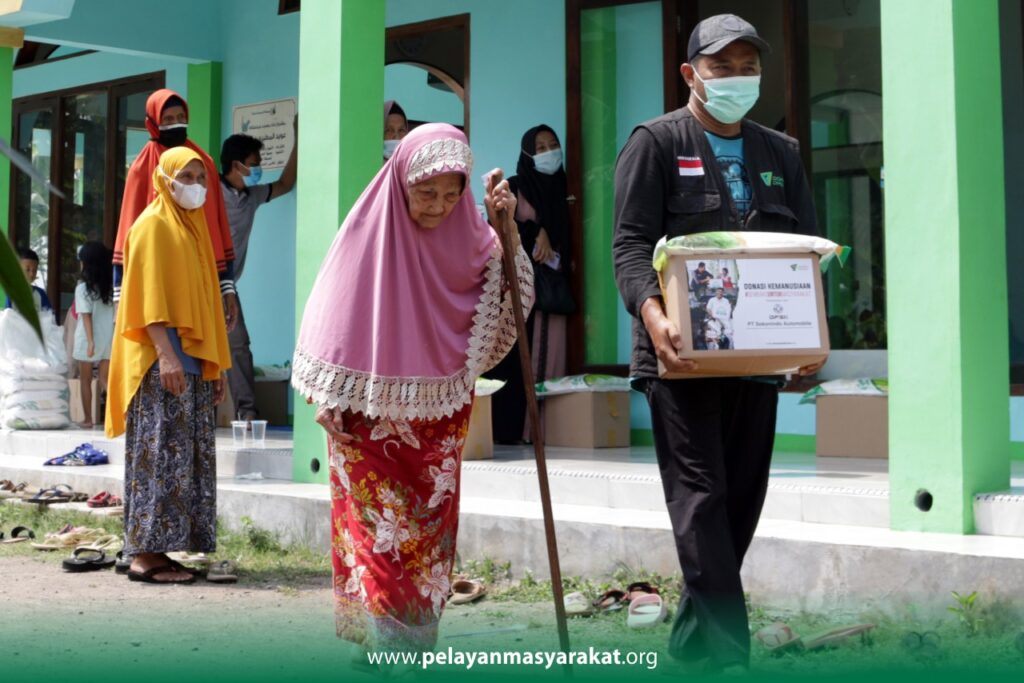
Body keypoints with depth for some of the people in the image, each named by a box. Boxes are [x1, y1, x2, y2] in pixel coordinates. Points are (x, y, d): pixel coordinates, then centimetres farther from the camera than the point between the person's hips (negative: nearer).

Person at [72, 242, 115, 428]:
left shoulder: (83, 287, -9)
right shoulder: (111, 286, 4)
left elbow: (86, 316, -13)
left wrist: (90, 341, -15)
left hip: (88, 339, -4)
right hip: (109, 338, 4)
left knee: (85, 380, 9)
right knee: (106, 380, 5)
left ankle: (88, 419, 12)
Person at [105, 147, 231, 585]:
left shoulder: (194, 228, 20)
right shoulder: (152, 225, -4)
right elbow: (147, 295, -14)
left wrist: (216, 364, 16)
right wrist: (166, 353, -23)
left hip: (194, 363, 9)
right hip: (162, 362, -9)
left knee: (189, 457, 6)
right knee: (159, 455, -10)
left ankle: (155, 549, 9)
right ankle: (146, 554, -8)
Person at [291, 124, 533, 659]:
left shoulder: (467, 233, 0)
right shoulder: (370, 230, -9)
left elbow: (506, 304, -3)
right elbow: (335, 315, -4)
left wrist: (506, 232, -15)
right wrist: (330, 401, -5)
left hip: (439, 415, 4)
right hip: (370, 414, -3)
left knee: (430, 525, 8)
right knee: (380, 522, -6)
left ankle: (418, 635, 18)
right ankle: (390, 641, -6)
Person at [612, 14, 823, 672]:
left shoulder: (781, 153, 16)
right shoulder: (656, 143, 2)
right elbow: (630, 243, -8)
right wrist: (652, 314, -26)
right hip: (682, 352, -5)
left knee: (743, 501, 8)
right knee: (701, 499, -9)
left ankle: (690, 646, 21)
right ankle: (731, 654, -11)